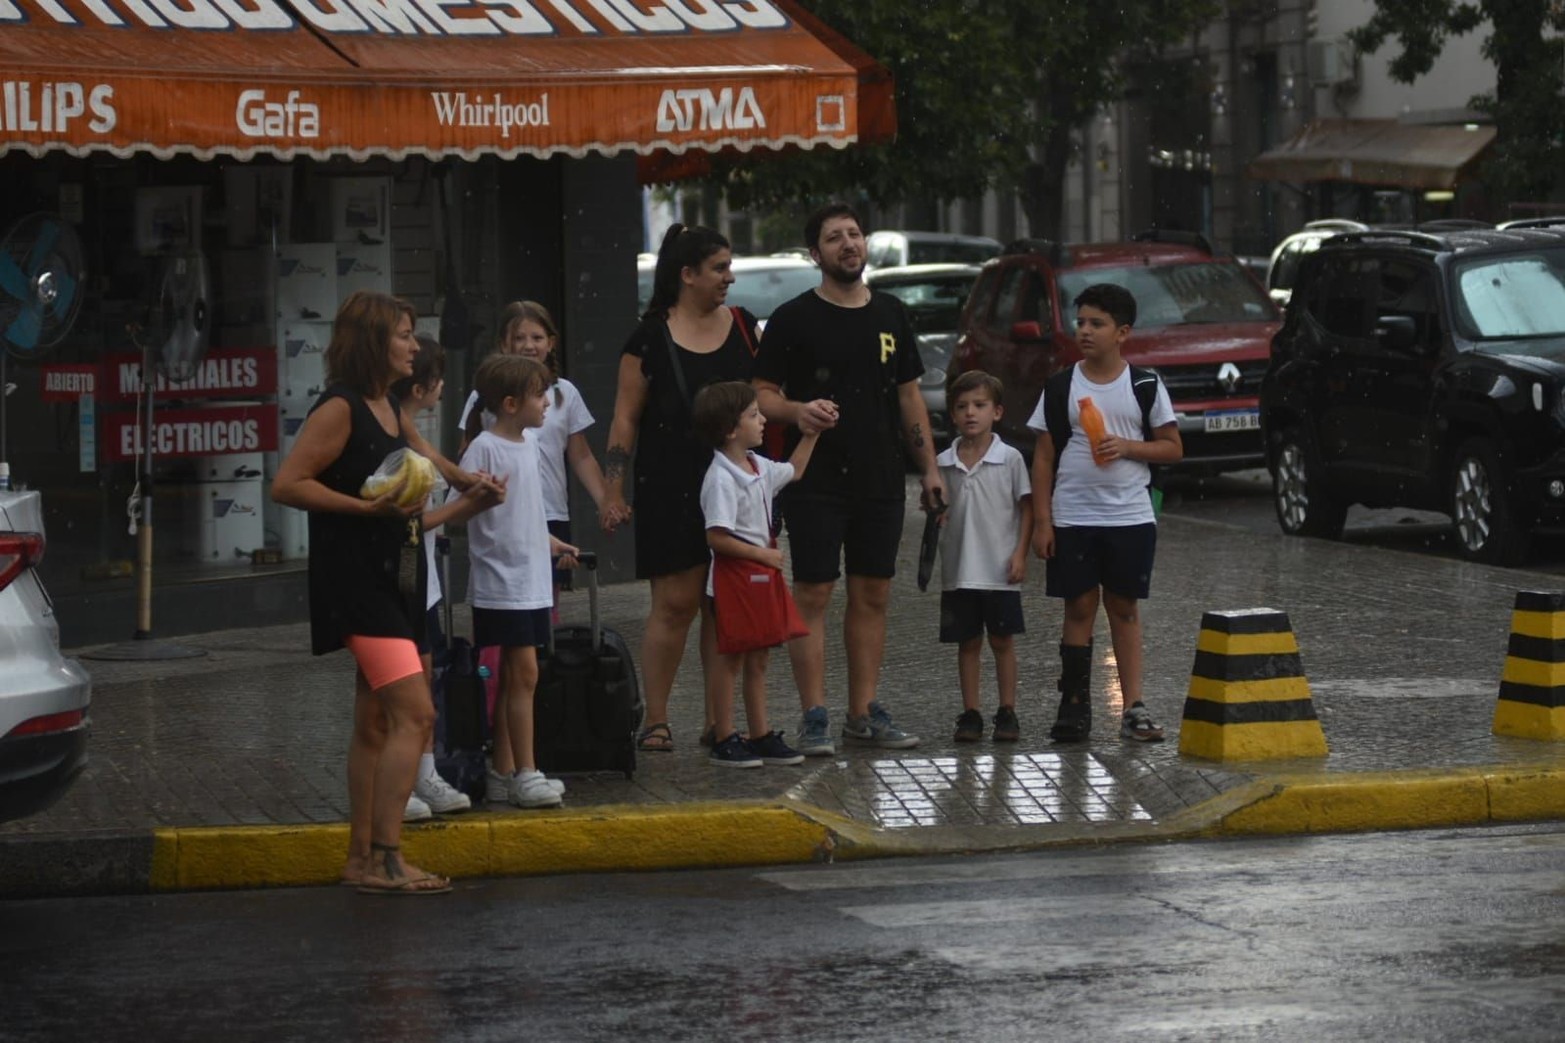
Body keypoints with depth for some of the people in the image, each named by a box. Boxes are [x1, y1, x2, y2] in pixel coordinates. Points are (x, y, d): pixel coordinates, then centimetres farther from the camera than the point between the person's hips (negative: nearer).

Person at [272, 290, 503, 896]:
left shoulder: (390, 410, 16)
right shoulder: (341, 409, -12)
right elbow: (287, 484, -18)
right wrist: (367, 507, -23)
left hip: (396, 579, 10)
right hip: (356, 580, -10)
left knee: (375, 725, 11)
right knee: (414, 712, -17)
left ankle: (363, 859, 15)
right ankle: (384, 859, -19)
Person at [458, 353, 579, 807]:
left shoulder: (529, 442, 12)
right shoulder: (484, 448, -14)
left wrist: (551, 544, 31)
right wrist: (481, 493, -32)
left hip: (532, 581, 8)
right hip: (501, 581, -8)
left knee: (514, 678, 10)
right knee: (523, 673, -9)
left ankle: (504, 773, 15)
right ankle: (524, 774, -5)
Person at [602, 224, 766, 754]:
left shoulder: (744, 328, 10)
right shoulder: (651, 339, -3)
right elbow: (626, 418, -2)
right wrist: (613, 493, -5)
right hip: (672, 488, -4)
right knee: (675, 602, -6)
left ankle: (719, 720, 10)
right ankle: (655, 720, 2)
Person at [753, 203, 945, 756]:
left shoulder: (890, 316, 13)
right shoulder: (793, 318, -2)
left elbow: (909, 395, 18)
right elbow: (762, 395, -4)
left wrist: (929, 466, 11)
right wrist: (798, 410, -25)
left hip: (880, 480, 5)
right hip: (815, 480, -5)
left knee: (872, 595, 6)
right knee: (813, 595, -6)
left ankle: (864, 711, 13)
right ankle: (814, 717, -4)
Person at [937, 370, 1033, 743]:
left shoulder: (1010, 459, -3)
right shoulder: (944, 464, 4)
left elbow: (1026, 507, 0)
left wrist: (1020, 554, -7)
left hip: (1000, 571, -2)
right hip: (959, 570, 2)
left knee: (1002, 641, 4)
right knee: (967, 643, 7)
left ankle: (1007, 713, 11)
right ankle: (970, 714, 12)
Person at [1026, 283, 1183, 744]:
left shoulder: (1146, 385, 1)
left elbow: (1172, 447, 4)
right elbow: (1044, 457, 3)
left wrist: (1127, 447, -14)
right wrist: (1042, 521, -3)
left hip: (1130, 516, 0)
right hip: (1072, 518, 0)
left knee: (1124, 608, 5)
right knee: (1079, 607, 3)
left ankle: (1133, 707, 6)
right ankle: (1075, 708, 7)